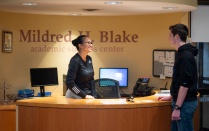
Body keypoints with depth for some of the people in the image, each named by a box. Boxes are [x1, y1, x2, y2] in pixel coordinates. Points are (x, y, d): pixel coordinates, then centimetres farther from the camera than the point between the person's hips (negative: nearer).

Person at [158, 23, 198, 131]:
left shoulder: (186, 56, -18)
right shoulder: (181, 53, 12)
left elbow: (185, 84, -22)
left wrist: (177, 107, -23)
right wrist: (172, 97, 26)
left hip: (185, 103, -10)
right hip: (180, 100, 10)